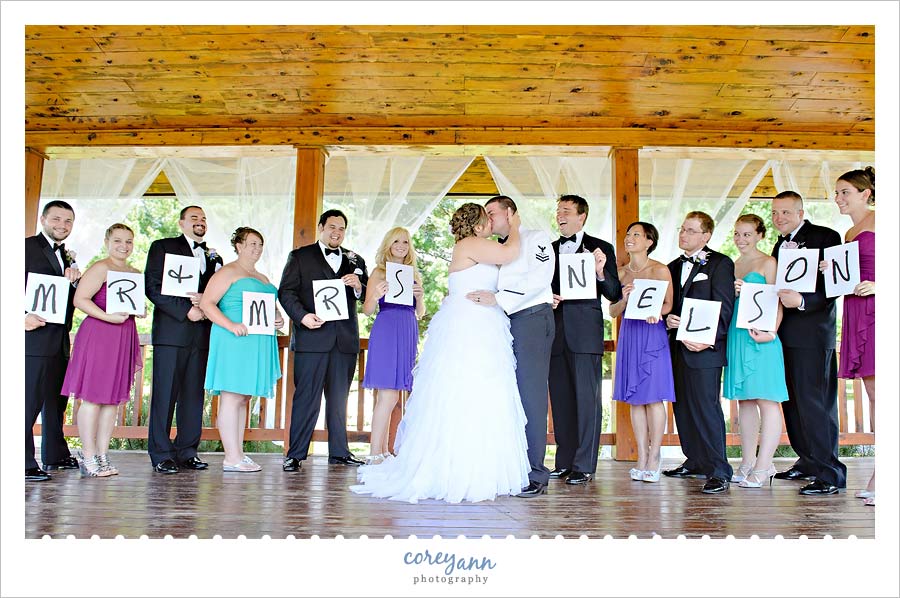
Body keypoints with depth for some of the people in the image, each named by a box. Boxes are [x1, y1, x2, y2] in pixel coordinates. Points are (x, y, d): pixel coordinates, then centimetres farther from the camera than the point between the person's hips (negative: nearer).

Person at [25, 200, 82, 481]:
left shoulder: (66, 256, 19)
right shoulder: (28, 247, -4)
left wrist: (74, 281, -1)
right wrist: (23, 315, -23)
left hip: (60, 340, 9)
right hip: (35, 337, -8)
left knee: (57, 399, 15)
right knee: (30, 400, -8)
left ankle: (55, 455, 27)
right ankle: (24, 464, -4)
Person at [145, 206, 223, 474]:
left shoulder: (214, 256, 21)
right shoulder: (163, 247, 7)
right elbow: (152, 287, -4)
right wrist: (186, 311, -12)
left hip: (201, 334, 5)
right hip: (171, 331, -4)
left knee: (194, 394, 5)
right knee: (165, 393, -3)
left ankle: (187, 451, 12)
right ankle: (161, 454, 3)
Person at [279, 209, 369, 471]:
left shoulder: (355, 261, 18)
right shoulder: (300, 256, 8)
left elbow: (369, 297, 14)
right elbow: (286, 291, 0)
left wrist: (358, 287, -8)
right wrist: (302, 316, -16)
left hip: (345, 340, 4)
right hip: (312, 337, -3)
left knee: (339, 398, 9)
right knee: (306, 397, -3)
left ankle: (339, 452, 17)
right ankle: (295, 454, 5)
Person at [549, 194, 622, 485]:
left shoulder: (601, 248, 4)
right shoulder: (549, 249, 16)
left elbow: (614, 295, 1)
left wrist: (601, 273, -17)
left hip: (585, 333, -4)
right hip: (555, 333, 4)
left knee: (586, 398, -4)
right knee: (560, 399, 8)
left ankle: (584, 466, 1)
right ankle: (564, 462, 16)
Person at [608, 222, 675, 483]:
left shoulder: (660, 270, -1)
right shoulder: (620, 272, 11)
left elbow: (669, 304, 0)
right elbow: (613, 312, 10)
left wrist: (656, 313, -20)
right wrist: (624, 299, -10)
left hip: (653, 335, -4)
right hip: (629, 336, 4)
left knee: (653, 396, -5)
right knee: (634, 398, 5)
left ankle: (654, 457, 4)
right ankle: (642, 457, 12)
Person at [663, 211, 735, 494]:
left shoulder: (720, 264, -1)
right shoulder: (673, 267, 19)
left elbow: (724, 307, -8)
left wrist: (708, 340, -18)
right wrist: (667, 317, -3)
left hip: (704, 347, -7)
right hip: (677, 346, 7)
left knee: (706, 406, -10)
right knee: (683, 407, 10)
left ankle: (719, 471, -6)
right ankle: (695, 462, 22)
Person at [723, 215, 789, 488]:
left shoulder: (768, 262, -1)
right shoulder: (732, 266, 17)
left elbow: (776, 302, -7)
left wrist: (770, 332, -21)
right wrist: (732, 293, -1)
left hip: (760, 339, -7)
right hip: (736, 337, 7)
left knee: (766, 400, -5)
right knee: (744, 401, 10)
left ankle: (763, 466, -3)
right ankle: (747, 463, 16)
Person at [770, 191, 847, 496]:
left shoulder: (826, 237, -6)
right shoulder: (781, 245, 19)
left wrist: (802, 301, -29)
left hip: (810, 333, -8)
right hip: (784, 334, 8)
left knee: (814, 402, -8)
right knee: (793, 402, 13)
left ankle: (830, 473, -1)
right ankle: (808, 462, 24)